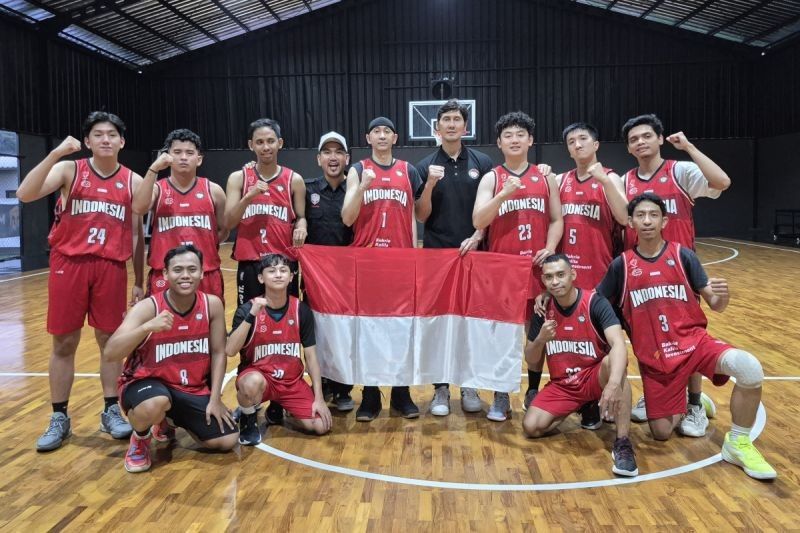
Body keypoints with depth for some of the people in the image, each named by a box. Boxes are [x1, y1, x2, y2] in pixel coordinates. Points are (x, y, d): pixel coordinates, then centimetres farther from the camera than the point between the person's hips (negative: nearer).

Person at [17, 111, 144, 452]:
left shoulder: (133, 181, 6)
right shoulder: (69, 170, 1)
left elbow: (137, 235, 10)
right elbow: (25, 195, -14)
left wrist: (139, 282, 8)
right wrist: (56, 153, -22)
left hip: (111, 268, 1)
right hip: (69, 264, -1)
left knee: (111, 340, 7)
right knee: (64, 343, 5)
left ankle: (111, 411, 21)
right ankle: (59, 418, 18)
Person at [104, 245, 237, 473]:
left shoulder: (212, 305, -9)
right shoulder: (148, 308, -19)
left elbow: (218, 353, -1)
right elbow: (109, 354, -29)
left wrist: (215, 399, -6)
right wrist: (148, 327, -43)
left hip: (195, 389, 4)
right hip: (147, 382, -4)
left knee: (227, 441, -5)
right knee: (155, 405, -40)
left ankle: (167, 423, 23)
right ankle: (140, 439, 0)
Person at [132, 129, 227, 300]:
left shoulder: (213, 191, 5)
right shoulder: (157, 189, 3)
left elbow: (223, 231, 15)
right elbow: (138, 208, -19)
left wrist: (203, 246, 2)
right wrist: (154, 169, -21)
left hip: (207, 275, 1)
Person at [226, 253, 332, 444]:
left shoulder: (302, 310, -4)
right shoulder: (248, 309, -12)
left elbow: (310, 356, -1)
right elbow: (230, 351, -24)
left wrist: (318, 398, -6)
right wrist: (251, 315, -32)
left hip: (292, 381, 3)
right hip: (258, 376, -3)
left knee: (321, 426, -13)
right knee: (253, 382, -39)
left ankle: (280, 407, 18)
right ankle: (248, 420, -4)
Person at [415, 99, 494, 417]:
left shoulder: (482, 163, 5)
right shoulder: (426, 166, 4)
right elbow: (421, 216, 0)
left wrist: (477, 237, -10)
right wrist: (430, 184, -15)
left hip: (473, 253, 0)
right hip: (436, 254, 0)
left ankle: (469, 385, 19)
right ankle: (441, 387, 14)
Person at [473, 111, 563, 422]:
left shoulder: (546, 178, 10)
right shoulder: (491, 179, 4)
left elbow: (557, 220, 10)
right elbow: (478, 221, -7)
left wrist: (550, 249, -7)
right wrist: (504, 193, -19)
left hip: (537, 266, 1)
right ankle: (501, 398, 13)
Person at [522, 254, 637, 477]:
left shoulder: (595, 303, -17)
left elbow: (619, 345, -34)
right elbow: (531, 362, 2)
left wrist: (614, 383, -53)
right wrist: (540, 339, -21)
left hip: (594, 377, -4)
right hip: (562, 384, 4)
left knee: (613, 361, -37)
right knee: (531, 427, -17)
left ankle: (623, 443, -31)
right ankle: (583, 407, 13)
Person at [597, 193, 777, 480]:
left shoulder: (682, 255, -2)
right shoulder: (622, 264, 0)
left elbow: (715, 305, 0)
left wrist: (722, 295, -24)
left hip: (694, 341, -1)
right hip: (654, 357, 1)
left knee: (750, 369, -30)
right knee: (662, 433, 1)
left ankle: (738, 443, -7)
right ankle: (686, 407, 37)